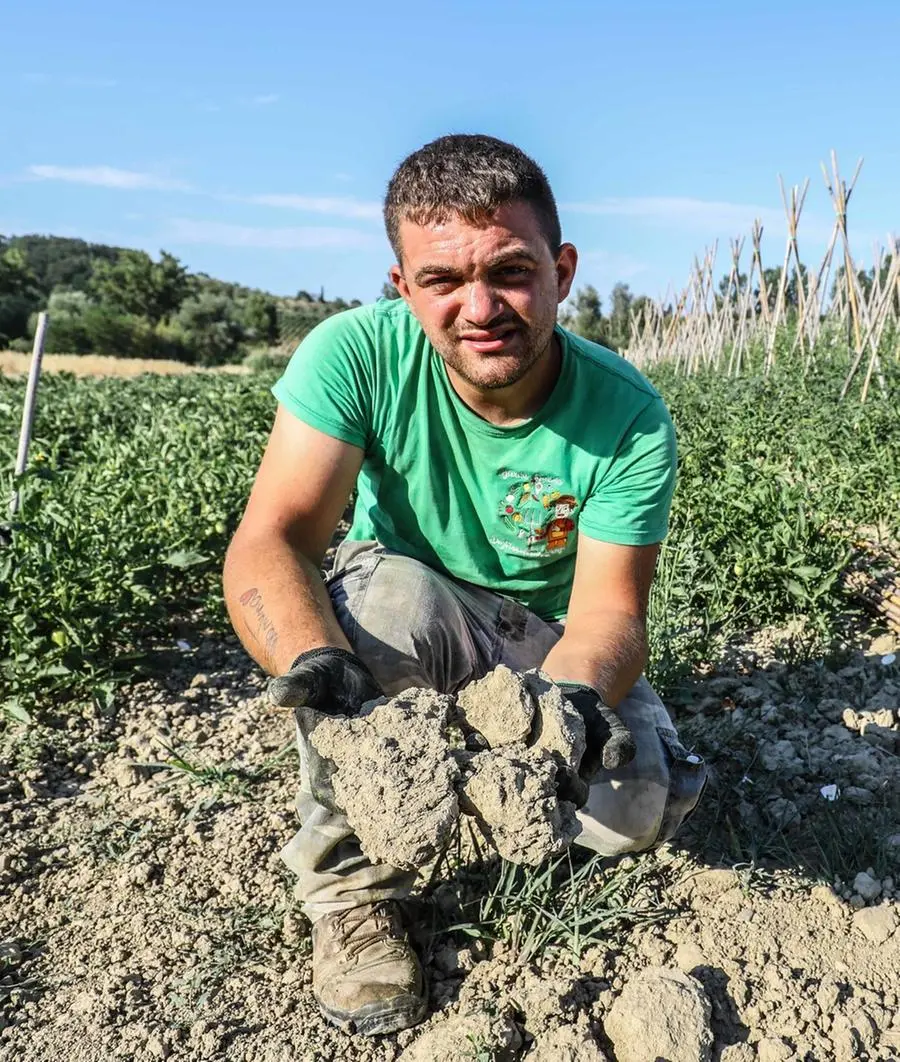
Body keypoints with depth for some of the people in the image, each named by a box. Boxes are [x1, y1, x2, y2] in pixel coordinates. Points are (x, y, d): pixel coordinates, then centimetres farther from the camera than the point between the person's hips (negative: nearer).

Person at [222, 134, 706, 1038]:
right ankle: (351, 887, -12)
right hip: (407, 626, -1)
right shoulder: (357, 353, -23)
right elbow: (268, 543, -28)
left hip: (549, 642, 2)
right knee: (382, 594, -36)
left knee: (640, 806, -22)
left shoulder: (628, 417, -20)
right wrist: (315, 666, -49)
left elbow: (608, 610, -21)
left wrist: (572, 697, -44)